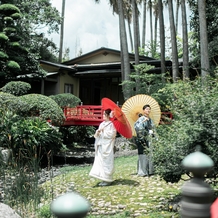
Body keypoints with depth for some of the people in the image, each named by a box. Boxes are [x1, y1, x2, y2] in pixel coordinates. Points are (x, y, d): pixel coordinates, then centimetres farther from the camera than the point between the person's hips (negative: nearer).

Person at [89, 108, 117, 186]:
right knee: (100, 161, 6)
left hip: (107, 146, -7)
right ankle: (104, 179, 12)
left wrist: (103, 131, -11)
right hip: (101, 145, 7)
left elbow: (112, 134, -15)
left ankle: (108, 180, 3)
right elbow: (97, 135, 15)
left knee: (107, 162, -4)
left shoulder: (111, 124, -6)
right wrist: (97, 132, -7)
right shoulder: (102, 124, 15)